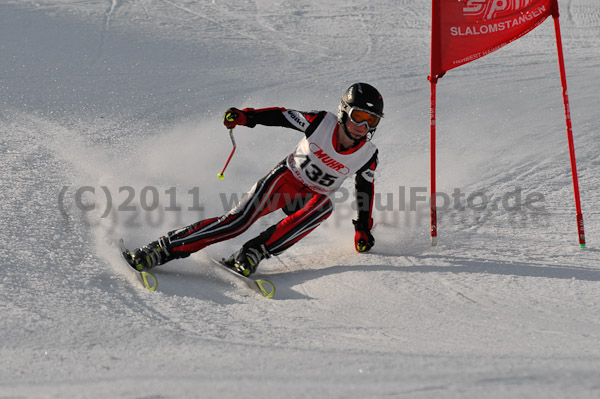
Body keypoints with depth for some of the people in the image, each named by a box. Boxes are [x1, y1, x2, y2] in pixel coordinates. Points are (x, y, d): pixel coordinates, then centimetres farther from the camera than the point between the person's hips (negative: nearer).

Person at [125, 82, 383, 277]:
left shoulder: (368, 156, -11)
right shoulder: (321, 123, -16)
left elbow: (365, 189, 5)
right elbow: (280, 116, -11)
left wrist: (363, 229, 8)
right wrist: (245, 116, -25)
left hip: (312, 198, 2)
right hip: (285, 179, -2)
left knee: (324, 207, -36)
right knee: (238, 220, -22)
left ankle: (252, 254, -37)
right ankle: (161, 249, -21)